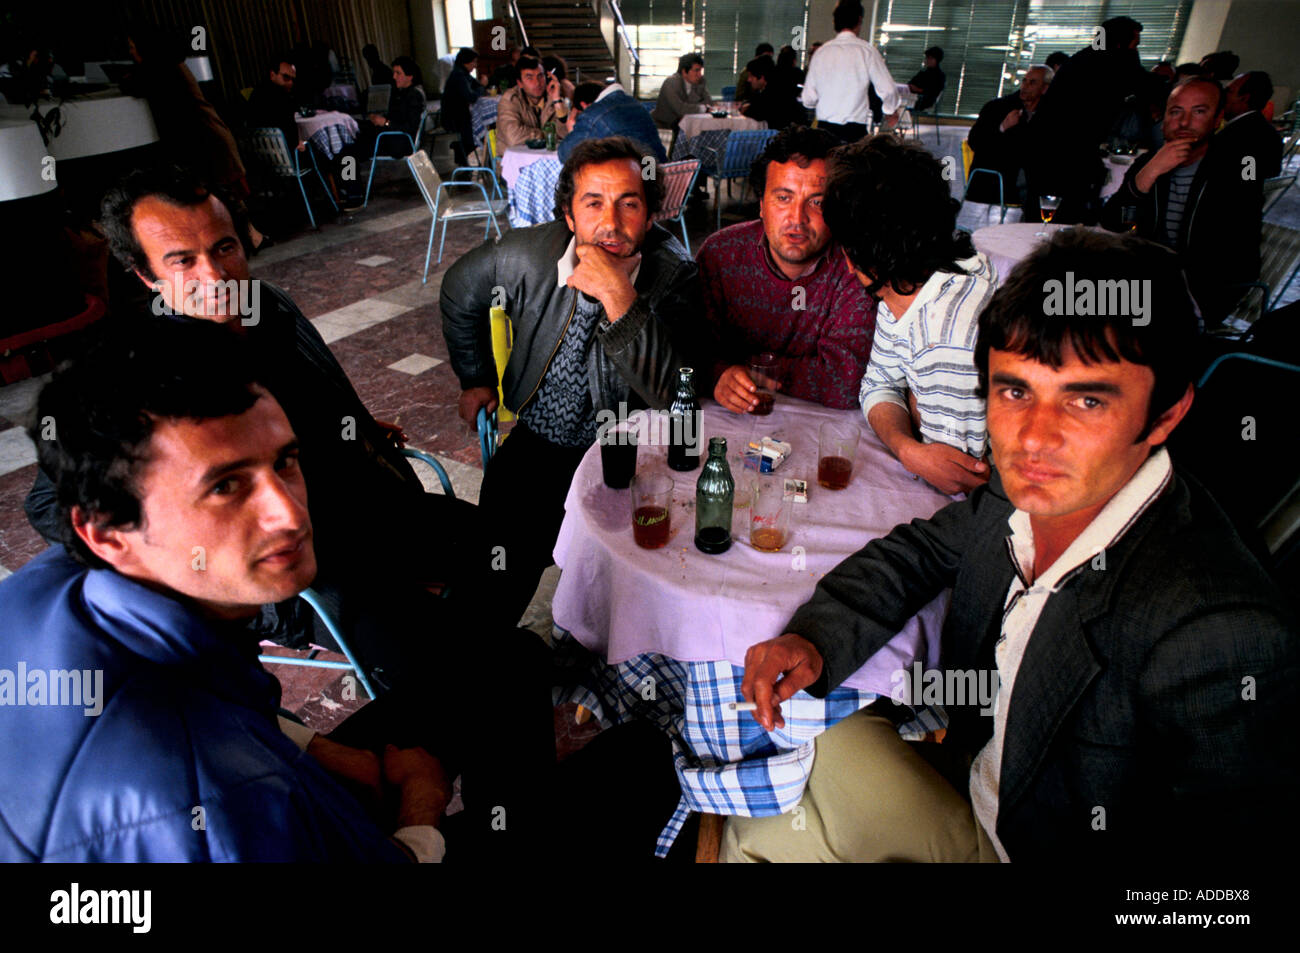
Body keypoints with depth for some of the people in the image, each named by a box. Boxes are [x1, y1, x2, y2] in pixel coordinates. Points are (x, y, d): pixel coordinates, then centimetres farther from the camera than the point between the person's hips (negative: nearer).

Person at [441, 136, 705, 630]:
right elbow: (460, 291, 12)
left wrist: (618, 296, -39)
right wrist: (475, 378, 18)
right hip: (535, 442, 3)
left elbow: (676, 394, -31)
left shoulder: (672, 276, -18)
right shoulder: (525, 255, -11)